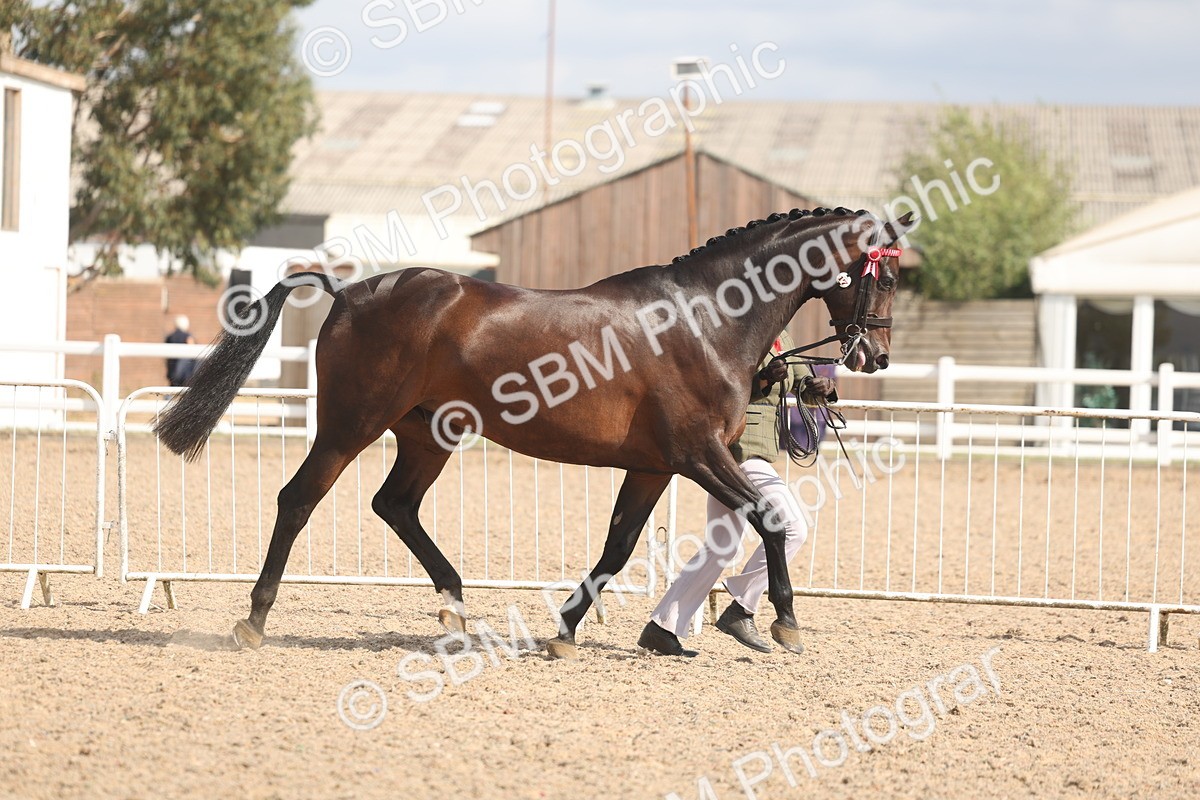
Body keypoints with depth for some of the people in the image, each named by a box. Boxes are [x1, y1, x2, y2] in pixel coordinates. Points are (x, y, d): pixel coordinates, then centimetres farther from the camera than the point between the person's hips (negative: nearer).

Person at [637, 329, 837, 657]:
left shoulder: (781, 339, 16)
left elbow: (805, 389, 16)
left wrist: (822, 388, -7)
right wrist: (763, 380, -30)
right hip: (738, 448, -10)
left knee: (721, 548, 13)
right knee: (792, 528, -14)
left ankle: (661, 628, 15)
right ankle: (740, 611, -8)